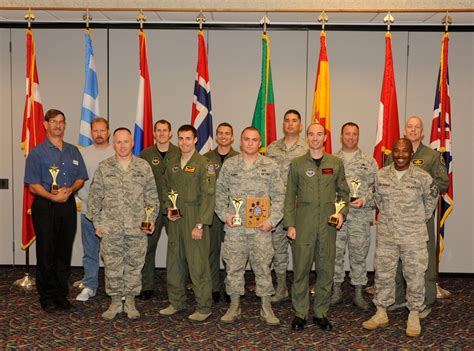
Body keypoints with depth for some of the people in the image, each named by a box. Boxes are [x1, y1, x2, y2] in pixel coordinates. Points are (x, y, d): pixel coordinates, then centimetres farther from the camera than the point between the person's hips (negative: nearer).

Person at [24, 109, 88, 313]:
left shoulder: (73, 151, 13)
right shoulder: (37, 153, 0)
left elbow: (81, 178, 11)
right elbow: (33, 185, -6)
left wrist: (70, 189, -9)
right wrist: (53, 197, -21)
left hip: (68, 206, 4)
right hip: (44, 207, -4)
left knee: (65, 252, 9)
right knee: (46, 253, 1)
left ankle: (61, 295, 20)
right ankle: (46, 297, 13)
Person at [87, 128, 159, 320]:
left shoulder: (144, 167, 4)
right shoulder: (104, 167, 3)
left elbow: (152, 196, 7)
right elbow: (94, 197, 5)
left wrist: (151, 219, 0)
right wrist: (97, 222, 2)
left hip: (138, 227, 0)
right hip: (111, 228, 0)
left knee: (134, 266, 8)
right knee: (112, 266, 6)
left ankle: (130, 302, 23)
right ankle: (115, 302, 22)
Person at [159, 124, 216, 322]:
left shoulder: (204, 164, -7)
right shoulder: (172, 164, 12)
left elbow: (208, 196, -12)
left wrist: (200, 224, -16)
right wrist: (169, 208, 5)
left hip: (194, 220, -6)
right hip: (175, 220, 6)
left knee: (198, 264, -3)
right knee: (174, 262, 12)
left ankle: (203, 307, 10)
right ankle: (176, 302, 27)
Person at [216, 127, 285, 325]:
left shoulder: (270, 166, 3)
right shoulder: (229, 165, 6)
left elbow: (278, 196, 3)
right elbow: (220, 193, 11)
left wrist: (272, 220, -6)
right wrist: (225, 215, -1)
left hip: (261, 227, -1)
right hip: (234, 227, 1)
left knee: (263, 266, 5)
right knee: (234, 266, 7)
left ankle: (266, 307, 19)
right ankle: (234, 306, 22)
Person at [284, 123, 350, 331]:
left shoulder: (336, 163, 9)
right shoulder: (297, 164, 5)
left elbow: (343, 191, 15)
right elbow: (290, 196, 5)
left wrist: (342, 212, -3)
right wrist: (290, 224, -1)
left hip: (328, 224, 1)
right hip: (303, 223, -1)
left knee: (326, 269, 5)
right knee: (301, 269, 1)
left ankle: (321, 313, 19)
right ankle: (300, 313, 14)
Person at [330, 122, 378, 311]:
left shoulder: (369, 161, 7)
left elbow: (376, 187, 3)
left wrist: (364, 200, -12)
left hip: (360, 216, 0)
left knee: (359, 255, 6)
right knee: (335, 254, 6)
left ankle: (358, 293, 18)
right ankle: (336, 291, 20)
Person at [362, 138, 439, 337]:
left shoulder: (422, 177, -9)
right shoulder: (381, 175, -1)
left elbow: (431, 199, 7)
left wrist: (420, 221, 11)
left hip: (414, 236, -3)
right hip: (386, 235, 3)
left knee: (415, 275, 6)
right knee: (383, 274, 10)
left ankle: (414, 316, 23)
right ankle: (381, 313, 25)